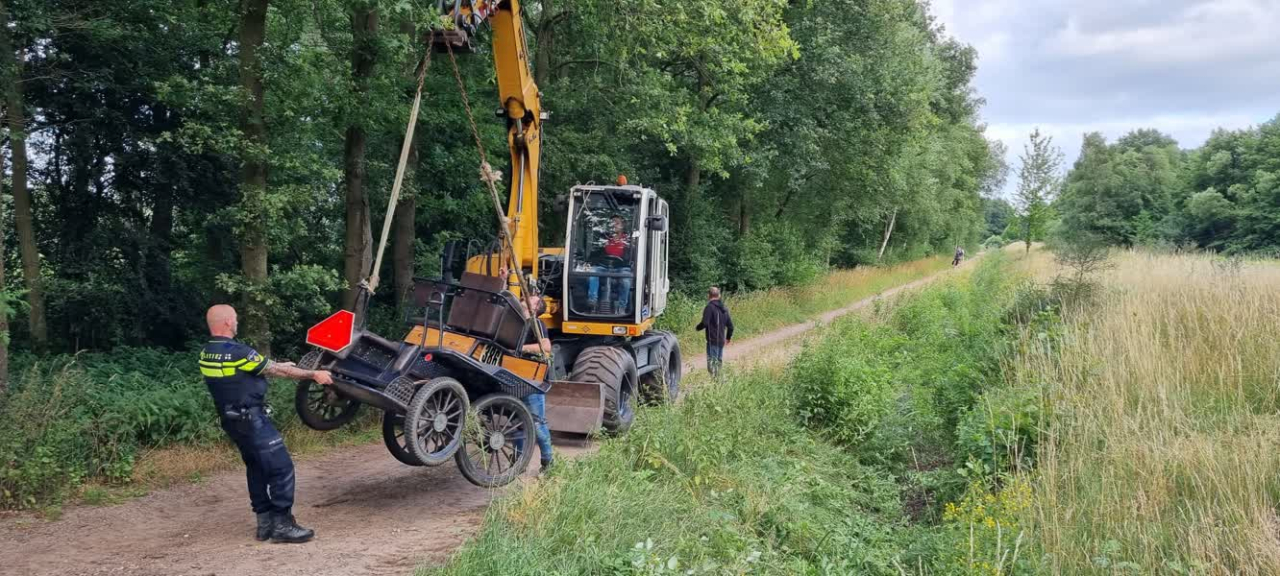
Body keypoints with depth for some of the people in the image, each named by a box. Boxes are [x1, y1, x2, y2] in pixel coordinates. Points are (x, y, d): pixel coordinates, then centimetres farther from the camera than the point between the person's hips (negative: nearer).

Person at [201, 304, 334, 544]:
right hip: (251, 418, -10)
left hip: (231, 419, 10)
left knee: (256, 468, 17)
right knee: (281, 467, -5)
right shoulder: (237, 352, -22)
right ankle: (282, 524, -4)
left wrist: (277, 366, 25)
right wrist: (313, 374, -5)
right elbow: (277, 371, -14)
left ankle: (265, 523, 21)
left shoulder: (206, 354, 5)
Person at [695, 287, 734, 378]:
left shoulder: (710, 307, -11)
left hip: (712, 340, -8)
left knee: (712, 361, -8)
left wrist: (698, 327, 2)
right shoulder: (724, 308, 12)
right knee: (719, 361, 16)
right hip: (721, 340, 8)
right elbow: (730, 325, 15)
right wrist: (728, 337, 29)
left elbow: (704, 323, -20)